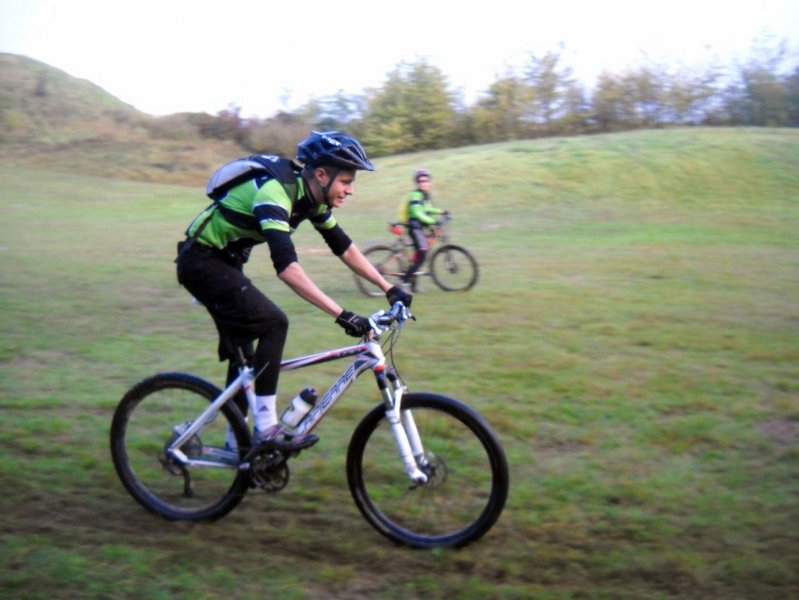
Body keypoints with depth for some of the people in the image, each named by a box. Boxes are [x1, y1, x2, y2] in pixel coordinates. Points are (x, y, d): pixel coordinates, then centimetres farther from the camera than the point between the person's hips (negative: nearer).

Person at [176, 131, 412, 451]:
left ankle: (236, 441, 25)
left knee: (242, 351, 13)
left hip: (223, 261, 9)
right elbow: (286, 266, -42)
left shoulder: (312, 198, -2)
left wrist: (390, 288, 2)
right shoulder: (275, 192, -31)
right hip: (201, 260, -9)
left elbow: (344, 247, 7)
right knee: (273, 323, -21)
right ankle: (266, 428, -15)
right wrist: (341, 314, -45)